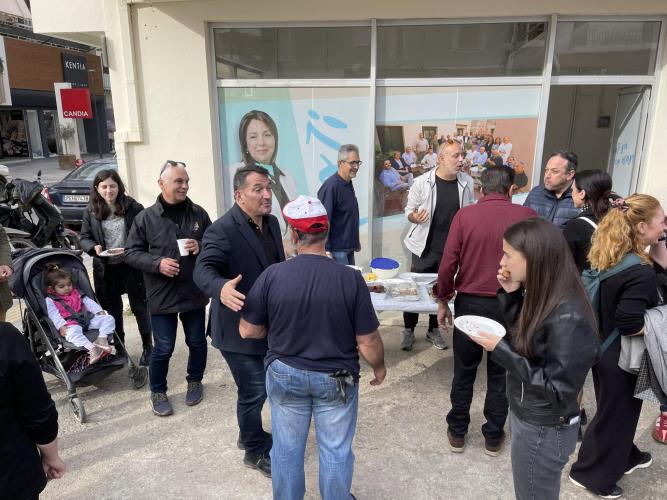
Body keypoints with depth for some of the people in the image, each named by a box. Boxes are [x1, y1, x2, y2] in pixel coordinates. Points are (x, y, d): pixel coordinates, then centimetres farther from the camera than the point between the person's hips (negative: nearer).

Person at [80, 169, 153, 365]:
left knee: (139, 307, 8)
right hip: (106, 269, 3)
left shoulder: (132, 207, -8)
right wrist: (94, 248, -15)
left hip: (132, 265, -3)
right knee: (112, 310, 15)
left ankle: (148, 347, 24)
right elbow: (84, 238, 5)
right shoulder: (91, 211, 1)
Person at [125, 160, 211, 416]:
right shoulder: (146, 217, -6)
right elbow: (131, 253, -3)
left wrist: (201, 247, -12)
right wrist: (157, 263, -19)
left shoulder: (198, 213, 0)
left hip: (195, 293, 3)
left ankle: (195, 381, 41)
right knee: (163, 349, 7)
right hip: (162, 296, -2)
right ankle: (157, 392, 30)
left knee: (197, 342, 17)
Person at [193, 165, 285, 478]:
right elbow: (203, 269, -33)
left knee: (259, 387, 23)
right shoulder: (223, 230, -22)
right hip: (239, 327, -8)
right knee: (254, 391, 5)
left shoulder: (272, 222, 5)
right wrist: (221, 288, -53)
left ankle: (250, 435, 46)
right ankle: (256, 451, 29)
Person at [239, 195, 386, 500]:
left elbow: (248, 331, -7)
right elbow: (368, 342, -13)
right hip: (336, 378, -1)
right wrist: (379, 367, 7)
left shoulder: (271, 276, -17)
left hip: (285, 374, 1)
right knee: (336, 451, 19)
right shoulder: (350, 279, -19)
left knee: (287, 449, 21)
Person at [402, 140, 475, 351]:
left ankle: (434, 330, 33)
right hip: (424, 248, -3)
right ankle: (408, 330, 24)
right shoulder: (422, 182, -11)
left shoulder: (467, 182, -3)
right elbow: (409, 210, -4)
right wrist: (414, 217, -25)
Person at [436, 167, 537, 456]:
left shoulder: (464, 215, -6)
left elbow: (448, 264, -9)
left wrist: (443, 301, 3)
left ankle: (457, 433, 28)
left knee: (464, 371, 15)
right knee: (500, 374, 16)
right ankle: (493, 437, 29)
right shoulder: (527, 216, -4)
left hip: (470, 302, 0)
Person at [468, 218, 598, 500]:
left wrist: (500, 350, -27)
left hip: (544, 431, -8)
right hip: (525, 415, 8)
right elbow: (520, 340, 4)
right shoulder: (540, 296, -5)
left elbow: (558, 391, -27)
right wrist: (510, 295, -9)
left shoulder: (568, 318, -30)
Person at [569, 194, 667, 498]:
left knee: (617, 410, 28)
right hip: (621, 357, -9)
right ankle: (592, 475, 31)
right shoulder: (640, 273, -29)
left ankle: (623, 458, 52)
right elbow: (630, 325, -31)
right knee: (614, 413, 12)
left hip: (604, 348, 9)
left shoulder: (609, 257, -2)